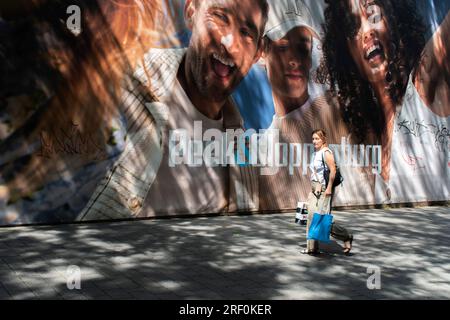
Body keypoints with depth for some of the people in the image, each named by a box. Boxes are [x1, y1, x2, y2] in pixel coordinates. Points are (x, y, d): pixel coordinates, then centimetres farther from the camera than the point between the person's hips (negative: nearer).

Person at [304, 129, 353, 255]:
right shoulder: (315, 153, 15)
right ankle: (312, 247, 8)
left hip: (324, 190, -9)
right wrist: (314, 188, 18)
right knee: (311, 217, 4)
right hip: (314, 189, 9)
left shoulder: (326, 152, -13)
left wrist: (329, 188, -22)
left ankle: (346, 237, 9)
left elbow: (333, 170, -20)